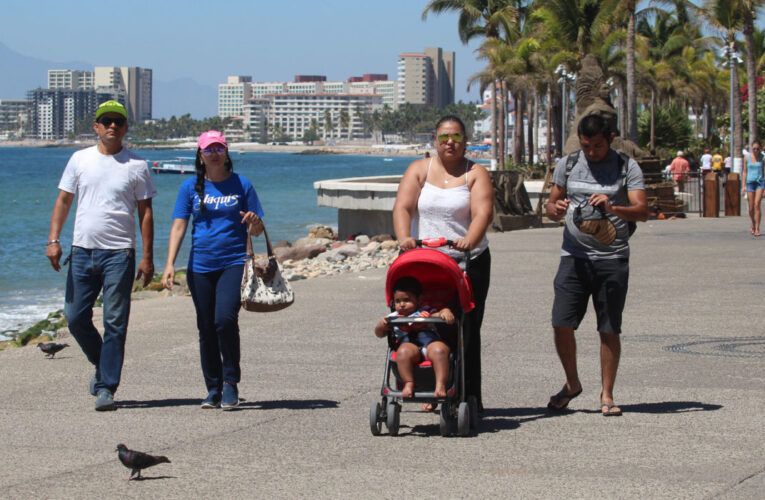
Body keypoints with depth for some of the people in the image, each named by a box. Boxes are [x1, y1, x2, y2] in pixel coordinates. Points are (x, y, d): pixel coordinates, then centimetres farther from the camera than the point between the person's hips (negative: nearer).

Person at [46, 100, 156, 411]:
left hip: (119, 253, -3)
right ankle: (102, 365, 28)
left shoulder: (136, 166, 4)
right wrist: (53, 240, -1)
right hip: (82, 251, 3)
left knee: (115, 323, -6)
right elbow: (63, 201, 11)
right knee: (75, 317, 3)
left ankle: (107, 387, -1)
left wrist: (148, 257, -1)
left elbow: (145, 212, 5)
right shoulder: (80, 160, 9)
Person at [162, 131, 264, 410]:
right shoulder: (191, 188, 7)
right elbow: (178, 227, 3)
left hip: (233, 263, -2)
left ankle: (231, 382, -6)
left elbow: (256, 230, 9)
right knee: (206, 328, 5)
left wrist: (254, 222, -16)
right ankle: (213, 389, 16)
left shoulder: (241, 186, 5)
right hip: (200, 267, 2)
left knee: (225, 319, -20)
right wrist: (170, 264, -8)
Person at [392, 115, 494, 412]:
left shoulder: (476, 174, 4)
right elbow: (402, 207, -5)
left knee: (466, 329, -4)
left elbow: (483, 212, -12)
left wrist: (470, 241, -32)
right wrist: (404, 237, -25)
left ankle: (469, 397, 0)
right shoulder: (419, 170, 8)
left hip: (468, 262, -1)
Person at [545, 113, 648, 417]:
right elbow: (551, 205, 15)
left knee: (609, 330, -1)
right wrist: (556, 210, -10)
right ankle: (572, 384, 16)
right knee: (561, 324, -6)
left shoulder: (627, 168, 1)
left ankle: (607, 395, 11)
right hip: (575, 255, 2)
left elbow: (642, 211, -9)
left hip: (613, 258, -2)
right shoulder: (568, 165, 10)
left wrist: (612, 208, -28)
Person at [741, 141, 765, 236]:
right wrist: (744, 185, 6)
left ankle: (757, 229, -12)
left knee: (757, 205, -16)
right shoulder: (747, 158, 4)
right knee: (751, 208, 5)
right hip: (750, 182, 2)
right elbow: (745, 172, 11)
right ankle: (753, 225, 32)